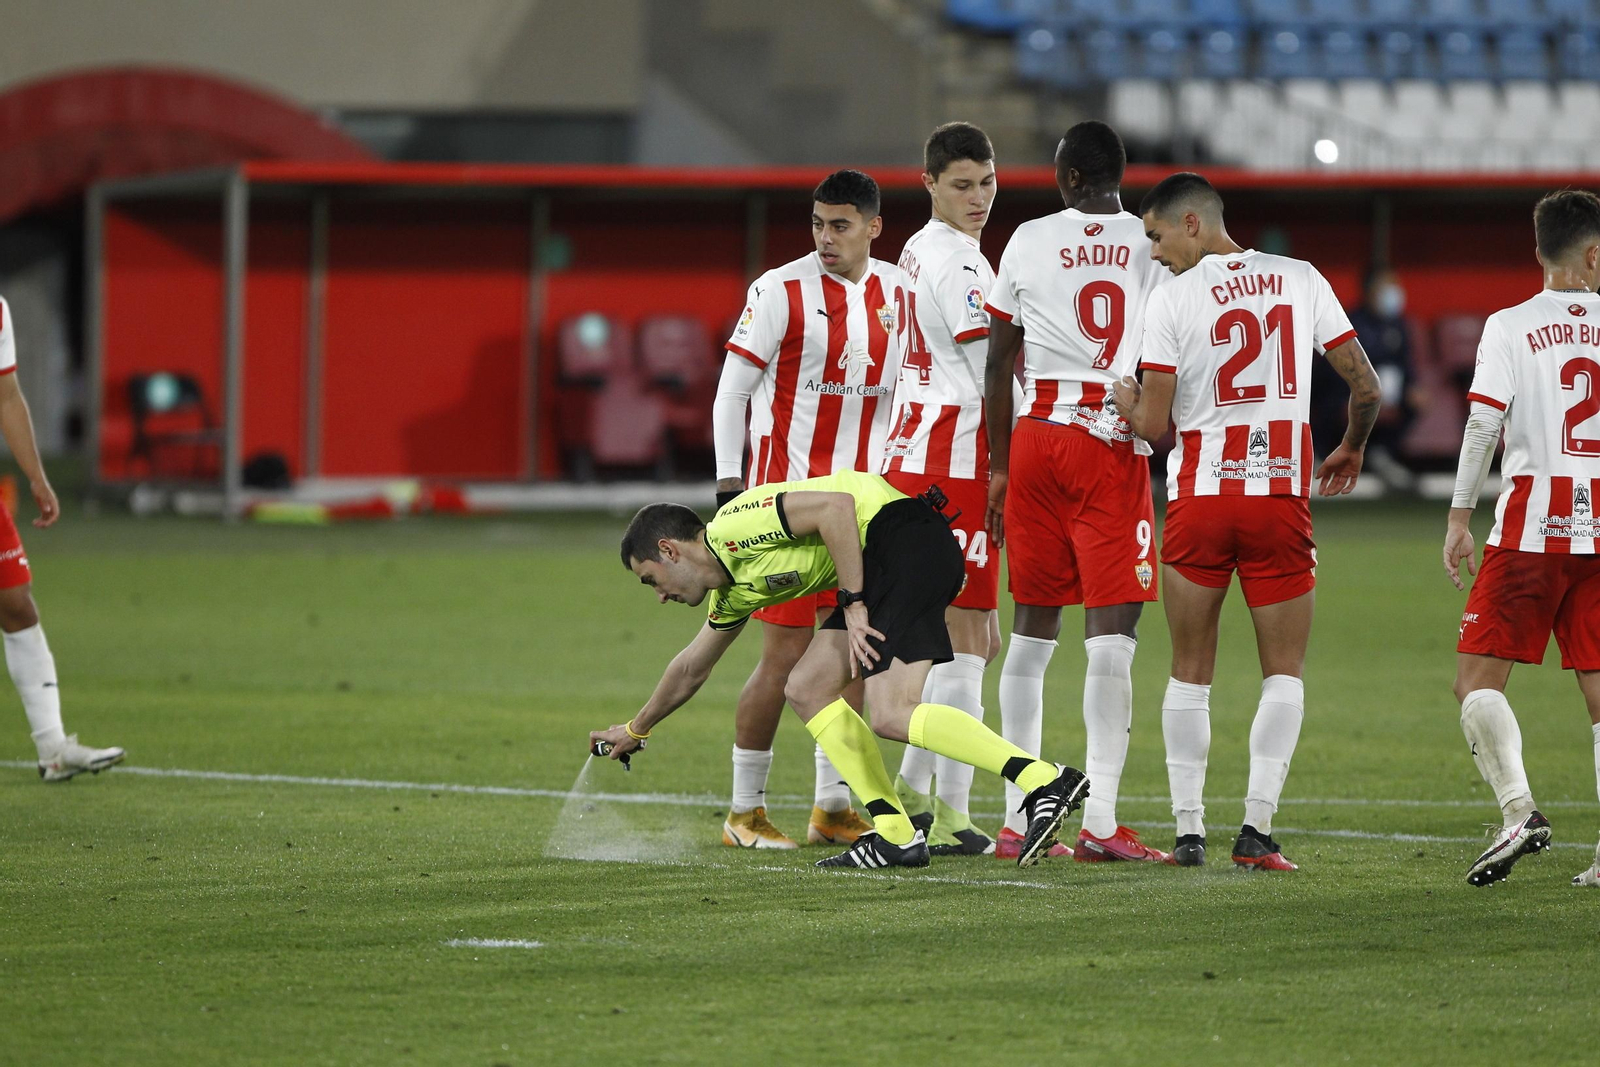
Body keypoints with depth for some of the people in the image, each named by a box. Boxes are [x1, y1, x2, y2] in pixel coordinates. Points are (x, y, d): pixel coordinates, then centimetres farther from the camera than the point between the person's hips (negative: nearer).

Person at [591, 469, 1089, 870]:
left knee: (892, 714, -21)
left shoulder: (732, 527, -8)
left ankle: (1044, 782, -29)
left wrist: (853, 605, -18)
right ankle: (896, 835, 5)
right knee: (806, 689, 10)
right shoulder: (732, 592, 22)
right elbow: (690, 670, 40)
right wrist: (635, 729, 53)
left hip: (905, 540, -10)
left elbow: (836, 505, -18)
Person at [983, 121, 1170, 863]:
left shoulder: (1028, 243, 4)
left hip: (1037, 439, 3)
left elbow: (997, 365, 8)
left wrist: (998, 467, 14)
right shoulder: (1156, 245, -3)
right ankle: (1100, 822, -14)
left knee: (1033, 627, 11)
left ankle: (1017, 819, 13)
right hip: (1114, 446, -3)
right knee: (1112, 632, -5)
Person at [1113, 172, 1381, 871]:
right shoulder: (1302, 281, 6)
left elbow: (1153, 426, -5)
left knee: (1190, 673, 10)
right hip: (1282, 495, 1)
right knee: (1284, 672, 7)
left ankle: (1189, 831, 7)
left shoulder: (1173, 299, -4)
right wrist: (1352, 450, 27)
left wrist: (1128, 403, 18)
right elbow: (1365, 388, 8)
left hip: (1199, 498, -1)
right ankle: (1256, 827, -6)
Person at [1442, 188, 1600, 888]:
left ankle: (1519, 809, -17)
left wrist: (1460, 516, -4)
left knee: (1477, 676, 2)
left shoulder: (1510, 327, -1)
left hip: (1531, 527, -3)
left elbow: (1484, 423, -8)